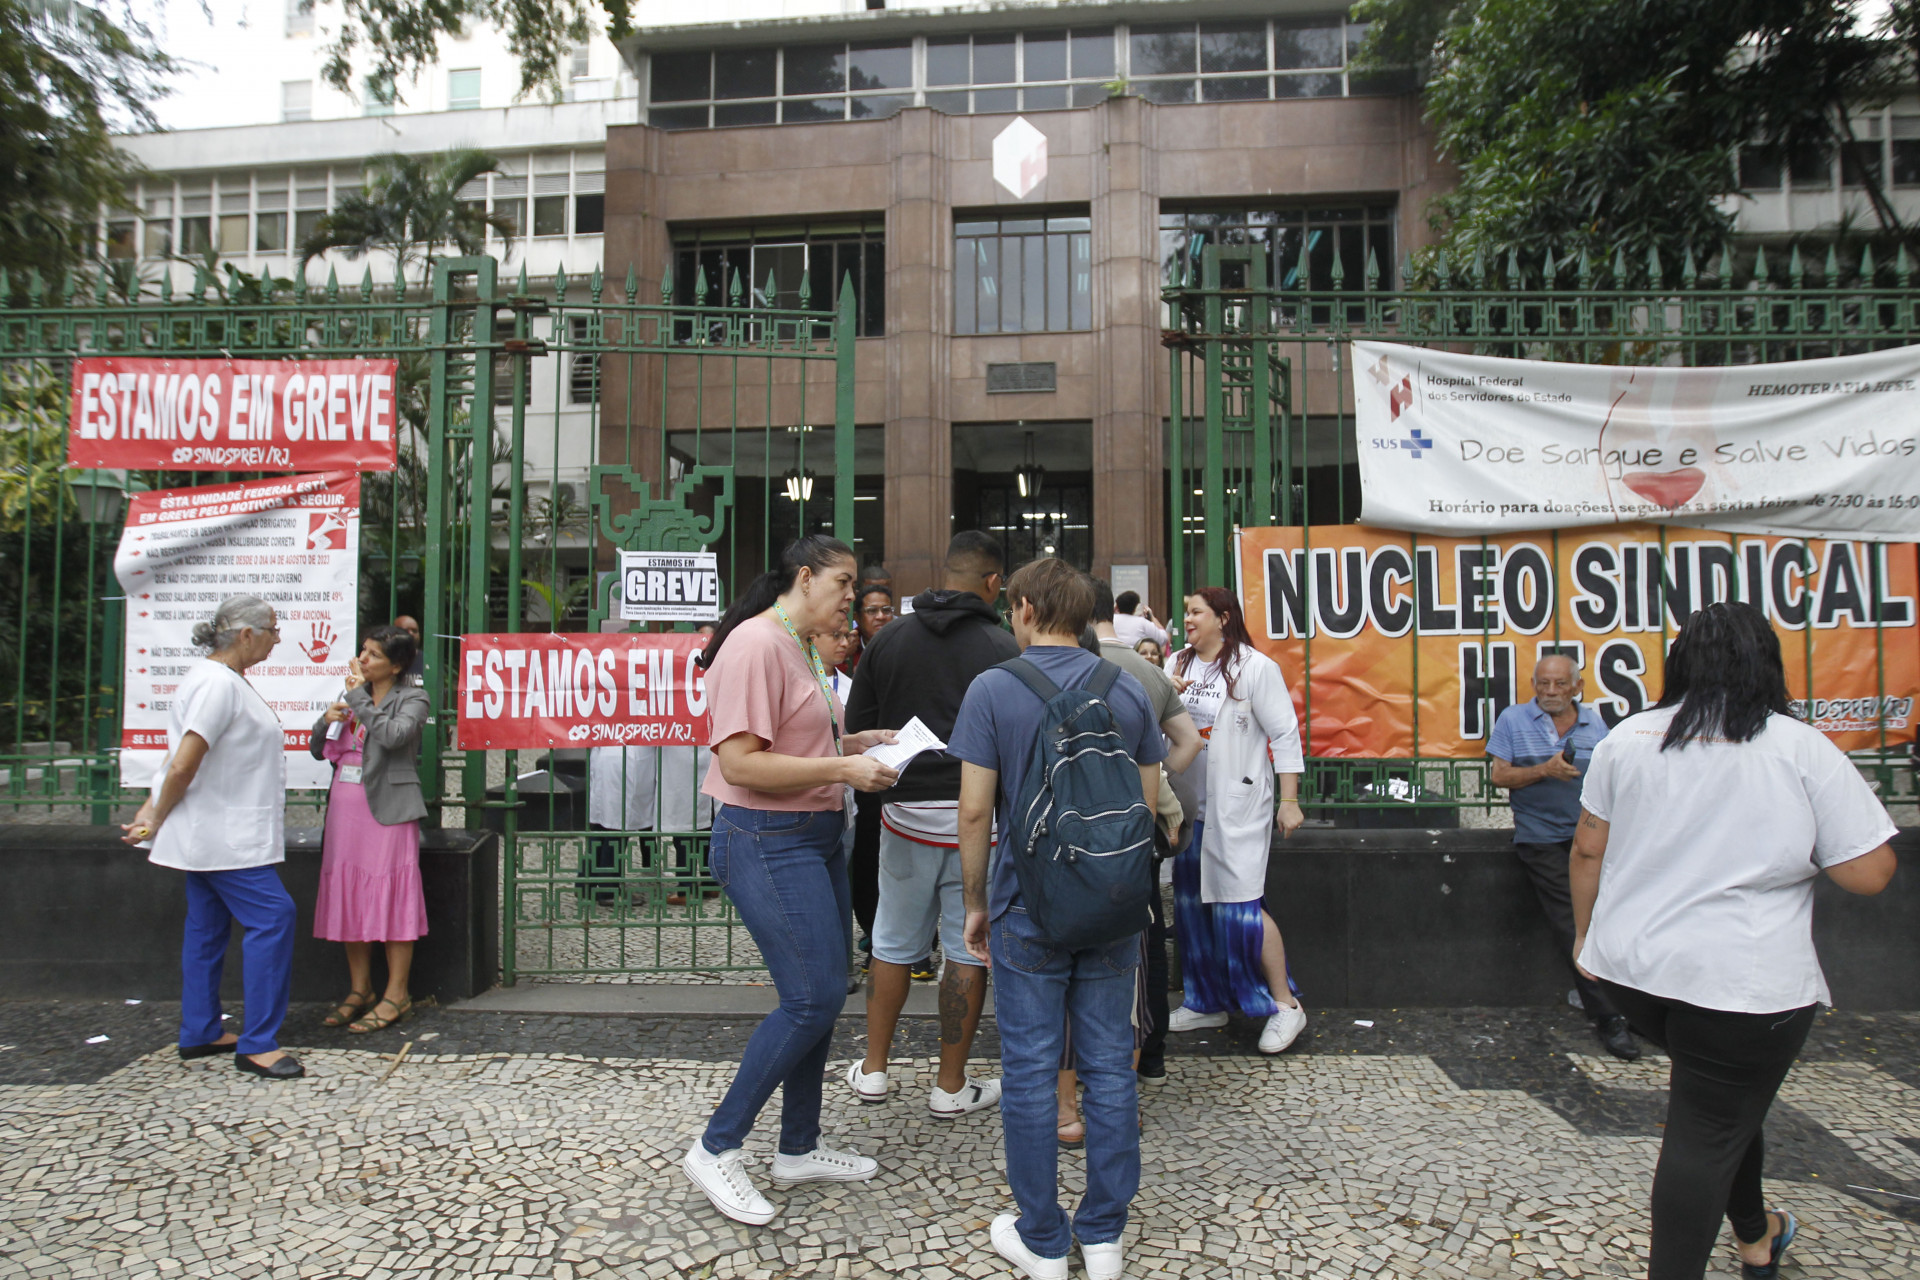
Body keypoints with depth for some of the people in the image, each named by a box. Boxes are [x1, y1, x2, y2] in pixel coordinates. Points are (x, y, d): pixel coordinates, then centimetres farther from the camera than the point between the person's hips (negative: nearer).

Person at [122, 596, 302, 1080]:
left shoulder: (224, 678, 14)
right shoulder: (218, 683, -20)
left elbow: (180, 763, 16)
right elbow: (182, 766, -22)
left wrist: (154, 814, 11)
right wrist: (156, 822, -9)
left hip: (216, 834, 11)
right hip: (223, 835, -11)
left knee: (208, 926, 15)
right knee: (271, 916, -10)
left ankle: (199, 1033, 26)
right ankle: (256, 1044, -6)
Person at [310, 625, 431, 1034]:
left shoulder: (412, 699, -3)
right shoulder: (352, 695, 16)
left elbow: (393, 735, -23)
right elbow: (319, 750, 19)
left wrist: (359, 697, -13)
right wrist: (327, 720, -1)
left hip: (387, 808, -7)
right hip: (345, 805, 7)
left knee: (390, 898, -4)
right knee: (347, 898, 10)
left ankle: (396, 995, 5)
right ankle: (359, 989, 22)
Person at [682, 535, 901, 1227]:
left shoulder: (805, 649, 15)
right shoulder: (756, 644, -16)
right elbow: (741, 761, -22)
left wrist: (859, 742, 11)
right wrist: (842, 768, -20)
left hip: (815, 836, 10)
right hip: (767, 841, -10)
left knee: (822, 993, 14)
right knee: (813, 997, -9)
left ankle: (799, 1148, 29)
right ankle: (716, 1149, 8)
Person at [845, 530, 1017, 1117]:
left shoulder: (890, 639, 1)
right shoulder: (1002, 648, -10)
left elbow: (856, 727, 5)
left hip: (906, 811, 4)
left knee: (895, 942, 18)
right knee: (969, 948, 9)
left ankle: (872, 1070, 29)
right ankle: (951, 1086, 19)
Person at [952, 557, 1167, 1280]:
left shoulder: (993, 690, -9)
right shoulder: (1129, 693, 2)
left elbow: (975, 810, -9)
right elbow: (1148, 804, 7)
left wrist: (976, 903, 2)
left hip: (1028, 904, -3)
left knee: (1030, 1070, 8)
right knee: (1109, 1067, 11)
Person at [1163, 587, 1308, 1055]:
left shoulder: (1255, 667, -6)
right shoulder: (1176, 665, 11)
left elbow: (1284, 735, -7)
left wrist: (1289, 801, -11)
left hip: (1237, 805, -6)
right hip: (1189, 805, 6)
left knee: (1238, 904, -9)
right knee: (1191, 903, 11)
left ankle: (1285, 1005, 5)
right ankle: (1207, 1003, 25)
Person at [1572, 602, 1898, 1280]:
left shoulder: (1626, 737, 0)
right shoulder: (1803, 748, -10)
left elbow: (1588, 849, 4)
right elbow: (1870, 873, -8)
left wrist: (1586, 932, 16)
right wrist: (1794, 844, 10)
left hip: (1633, 967, 5)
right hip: (1744, 981, -5)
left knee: (1726, 1095, 28)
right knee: (1707, 1133, 6)